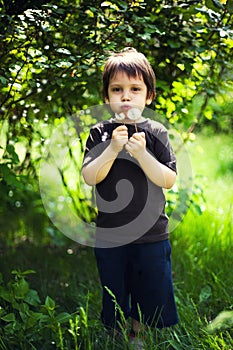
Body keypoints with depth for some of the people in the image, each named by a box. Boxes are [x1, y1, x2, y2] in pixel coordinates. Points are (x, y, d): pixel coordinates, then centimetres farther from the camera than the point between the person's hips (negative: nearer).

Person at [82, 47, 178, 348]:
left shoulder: (156, 132, -5)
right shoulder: (99, 134, -2)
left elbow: (169, 181, -10)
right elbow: (89, 177, -10)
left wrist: (141, 153, -23)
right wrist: (113, 149, -23)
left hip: (152, 235, 0)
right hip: (109, 236, 1)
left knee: (154, 298, 12)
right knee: (113, 298, 16)